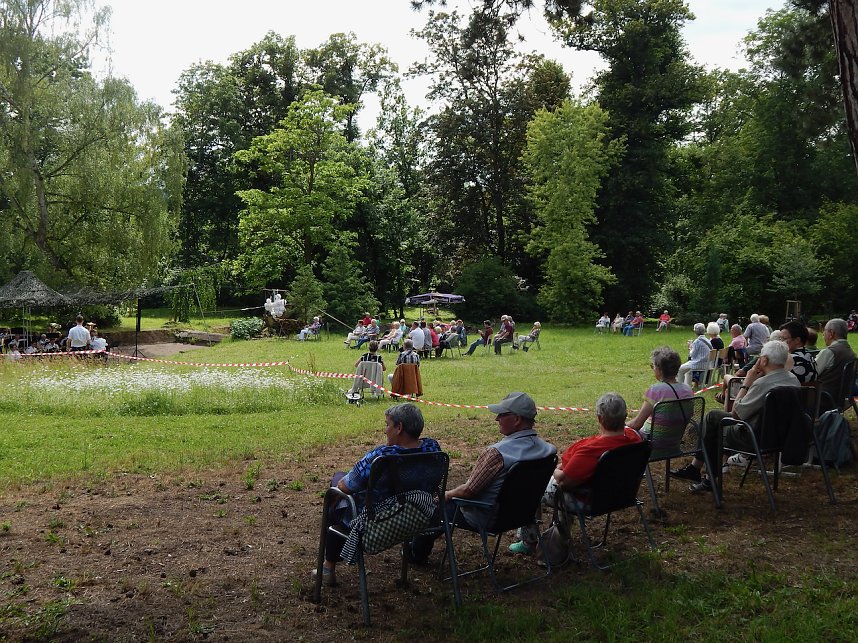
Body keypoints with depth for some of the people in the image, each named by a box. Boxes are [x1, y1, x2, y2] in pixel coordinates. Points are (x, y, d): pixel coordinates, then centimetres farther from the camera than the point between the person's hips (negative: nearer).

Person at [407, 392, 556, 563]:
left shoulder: (497, 453, -32)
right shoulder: (545, 447, -8)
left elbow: (469, 490, -24)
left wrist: (447, 494, -2)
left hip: (485, 517, -8)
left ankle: (417, 553, 35)